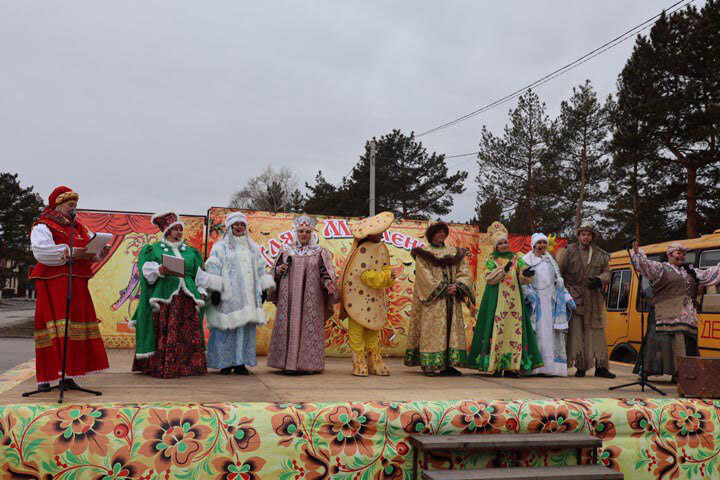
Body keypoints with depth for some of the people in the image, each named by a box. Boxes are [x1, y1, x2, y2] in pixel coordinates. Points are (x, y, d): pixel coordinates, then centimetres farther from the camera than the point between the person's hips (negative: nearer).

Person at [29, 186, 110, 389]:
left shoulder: (78, 227, 21)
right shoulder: (43, 226, 0)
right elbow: (41, 250, -17)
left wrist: (100, 252, -9)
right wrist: (69, 253, -25)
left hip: (77, 284, 7)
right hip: (53, 283, -7)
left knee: (77, 323, 3)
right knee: (53, 323, -10)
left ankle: (68, 374, 7)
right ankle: (45, 377, -6)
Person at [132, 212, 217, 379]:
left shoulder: (189, 251, 22)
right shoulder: (155, 249, 9)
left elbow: (199, 275, 21)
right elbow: (147, 269, -5)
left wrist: (221, 282, 11)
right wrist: (159, 270, -26)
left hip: (187, 298, 4)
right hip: (164, 297, -4)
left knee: (189, 336, -1)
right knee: (164, 335, -9)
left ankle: (188, 367, 2)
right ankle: (162, 369, -7)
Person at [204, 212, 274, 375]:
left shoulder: (252, 247, 19)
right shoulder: (220, 247, 4)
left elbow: (260, 269, 20)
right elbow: (213, 268, -5)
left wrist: (264, 288, 12)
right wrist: (215, 289, -14)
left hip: (248, 295, 4)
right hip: (228, 296, -4)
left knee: (246, 327, 0)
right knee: (226, 328, -6)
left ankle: (240, 362, 5)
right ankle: (225, 363, 1)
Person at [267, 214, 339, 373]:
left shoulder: (319, 252, 7)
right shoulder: (286, 251, 11)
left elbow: (325, 273, 2)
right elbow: (276, 270, 15)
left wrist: (328, 283, -17)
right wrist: (280, 270, -7)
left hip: (311, 298, -1)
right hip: (289, 297, 1)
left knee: (310, 327, -3)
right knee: (289, 326, -1)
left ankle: (309, 364, 3)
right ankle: (288, 362, 3)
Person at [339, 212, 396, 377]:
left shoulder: (381, 247, 8)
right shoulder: (361, 250, -16)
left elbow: (386, 267, 11)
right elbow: (366, 275, -19)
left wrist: (388, 279, -9)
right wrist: (386, 276, -22)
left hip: (374, 298, 7)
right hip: (358, 295, -7)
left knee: (373, 330, 12)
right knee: (356, 331, -3)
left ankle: (374, 364, 18)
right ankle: (359, 366, 2)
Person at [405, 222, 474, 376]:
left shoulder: (455, 253, 16)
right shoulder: (423, 254, 4)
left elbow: (464, 272, 7)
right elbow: (424, 275, -7)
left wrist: (457, 286, -12)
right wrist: (441, 289, -15)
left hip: (451, 299, 5)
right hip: (432, 298, -4)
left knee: (452, 329, 1)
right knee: (431, 329, -8)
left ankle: (446, 364, 4)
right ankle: (429, 365, -7)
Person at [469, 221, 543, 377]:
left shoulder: (516, 259, 14)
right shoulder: (491, 260, 6)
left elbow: (522, 277, 2)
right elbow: (489, 278, -7)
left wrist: (526, 274, -20)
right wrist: (503, 269, -19)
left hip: (514, 299, 3)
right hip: (496, 300, -3)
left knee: (514, 329, -3)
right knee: (496, 329, -6)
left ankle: (511, 366, -2)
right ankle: (494, 365, -2)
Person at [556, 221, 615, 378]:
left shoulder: (601, 255, 12)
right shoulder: (569, 251, 3)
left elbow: (607, 273, 10)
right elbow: (559, 272, 1)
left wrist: (598, 280, -12)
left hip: (593, 299, 3)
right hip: (574, 298, -3)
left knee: (596, 331, 3)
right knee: (576, 332, -3)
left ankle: (600, 367, 7)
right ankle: (580, 366, 2)